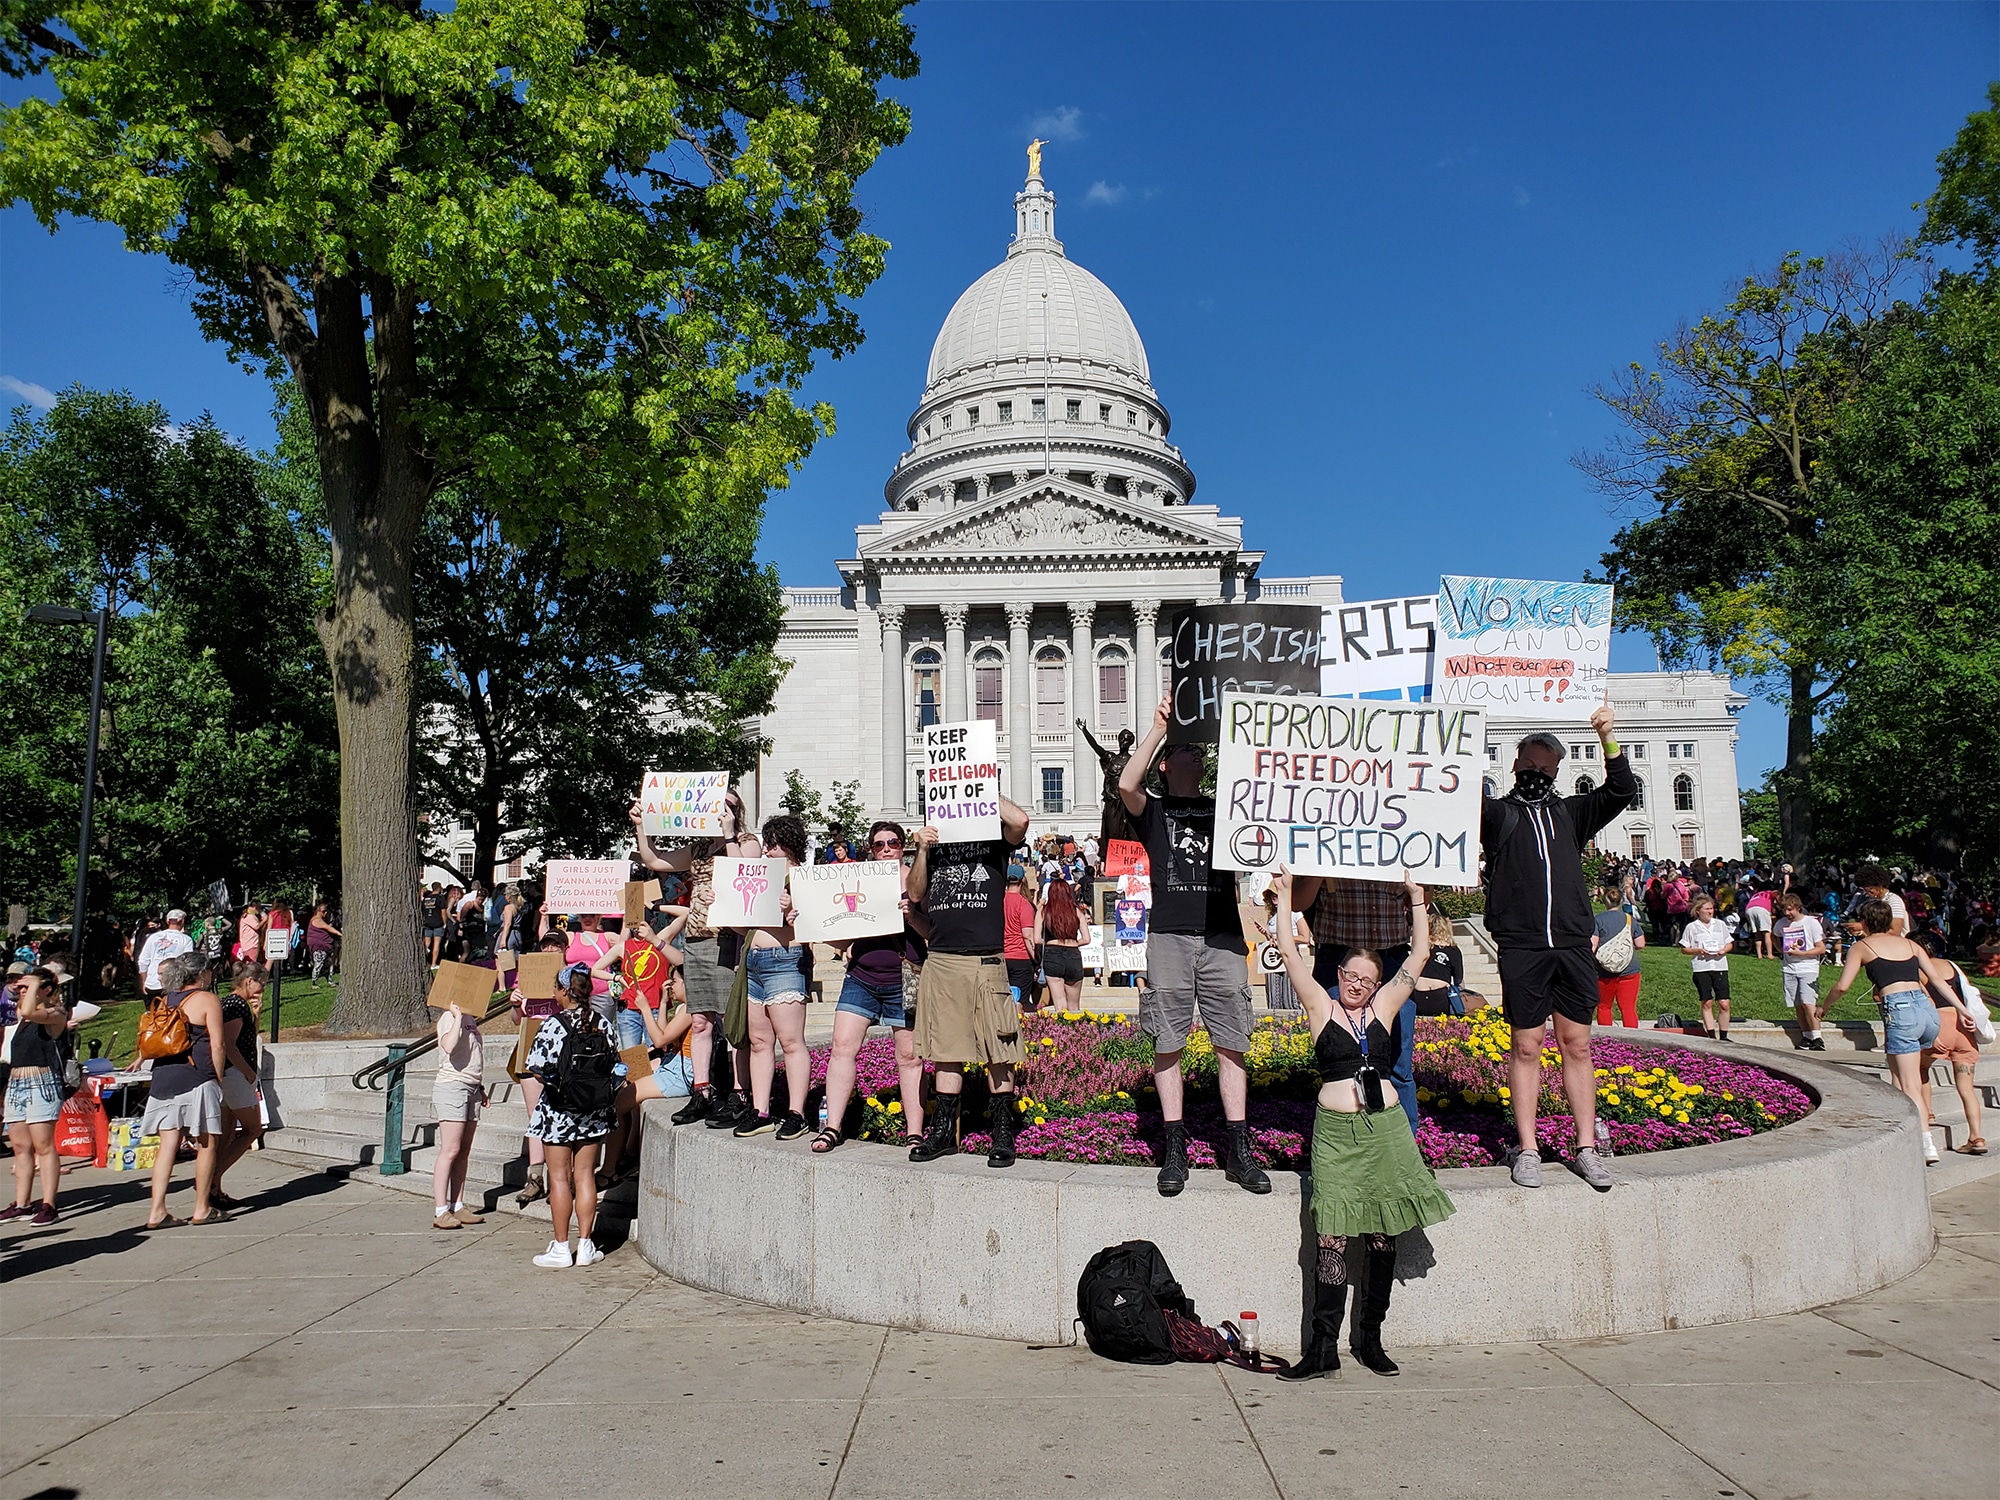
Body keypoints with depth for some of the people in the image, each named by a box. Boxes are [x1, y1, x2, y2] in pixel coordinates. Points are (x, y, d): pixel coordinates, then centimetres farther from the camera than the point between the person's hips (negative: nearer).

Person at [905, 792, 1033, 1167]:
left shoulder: (993, 837, 6)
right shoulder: (934, 842, 17)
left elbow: (1020, 820, -16)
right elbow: (915, 894, 11)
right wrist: (922, 850, -2)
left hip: (986, 960, -3)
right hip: (940, 960, 3)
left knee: (998, 1052, -1)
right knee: (946, 1050, 8)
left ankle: (1003, 1135, 7)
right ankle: (943, 1130, 17)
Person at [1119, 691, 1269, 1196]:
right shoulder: (1154, 813, 12)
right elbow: (1126, 784, -8)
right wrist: (1158, 725, -3)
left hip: (1222, 937, 2)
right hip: (1168, 937, -2)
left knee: (1231, 1042, 0)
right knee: (1167, 1044, -1)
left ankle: (1238, 1150, 6)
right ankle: (1175, 1150, 7)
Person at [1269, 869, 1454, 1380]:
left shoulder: (1383, 1008, 11)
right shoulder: (1321, 1008, 5)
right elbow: (1289, 953, 0)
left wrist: (1416, 899, 10)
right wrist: (1284, 896, 1)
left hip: (1385, 1127, 3)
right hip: (1335, 1128, -3)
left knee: (1382, 1236, 6)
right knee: (1332, 1237, -6)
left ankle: (1369, 1338, 17)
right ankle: (1323, 1346, -3)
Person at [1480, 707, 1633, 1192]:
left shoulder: (1571, 813, 18)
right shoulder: (1497, 813, 9)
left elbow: (1621, 790, 9)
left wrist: (1607, 738, -2)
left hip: (1574, 947, 3)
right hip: (1521, 948, -3)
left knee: (1577, 1045, 5)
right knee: (1526, 1047, 1)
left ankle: (1586, 1148, 11)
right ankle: (1527, 1149, 7)